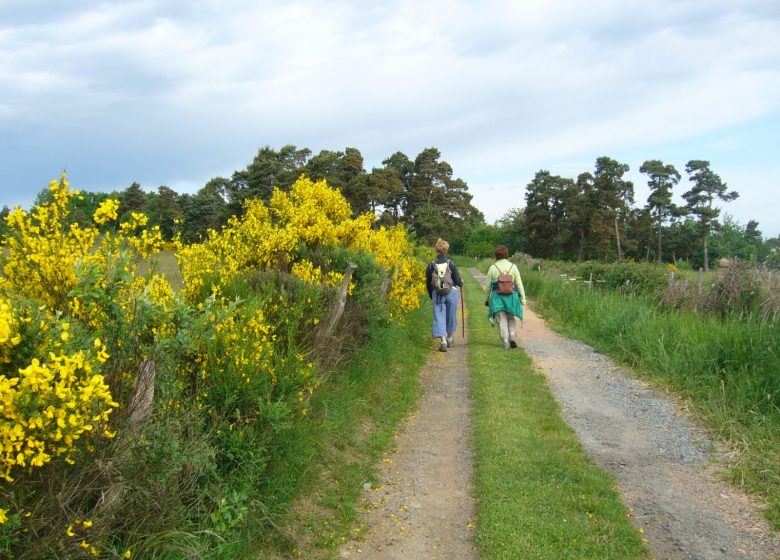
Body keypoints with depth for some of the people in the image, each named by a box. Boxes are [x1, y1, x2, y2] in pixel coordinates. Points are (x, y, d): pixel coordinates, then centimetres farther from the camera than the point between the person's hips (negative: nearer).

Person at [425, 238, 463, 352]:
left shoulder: (431, 265, -1)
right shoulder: (451, 263, -5)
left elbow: (428, 283, 6)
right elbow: (458, 281, -3)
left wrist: (431, 296, 20)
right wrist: (461, 284, 21)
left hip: (437, 293, 0)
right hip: (451, 292, 0)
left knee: (439, 316, 0)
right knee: (451, 316, 18)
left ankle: (443, 341, -14)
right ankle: (450, 337, 35)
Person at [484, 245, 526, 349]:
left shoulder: (493, 267, 0)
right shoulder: (513, 266, 2)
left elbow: (488, 286, 4)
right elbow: (519, 284, 3)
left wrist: (486, 299, 14)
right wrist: (523, 298, 8)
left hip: (497, 296, -1)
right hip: (511, 295, 1)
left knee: (502, 319, 2)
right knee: (511, 318, 16)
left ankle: (505, 341, -2)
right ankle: (512, 336, -1)